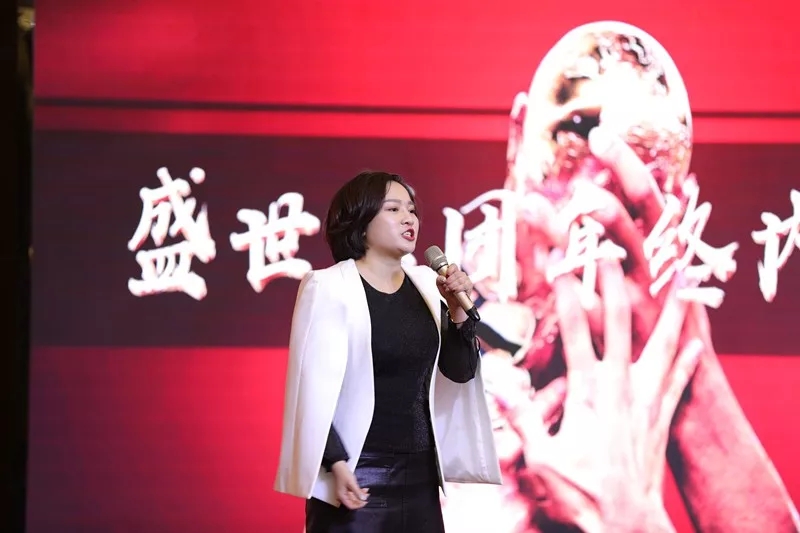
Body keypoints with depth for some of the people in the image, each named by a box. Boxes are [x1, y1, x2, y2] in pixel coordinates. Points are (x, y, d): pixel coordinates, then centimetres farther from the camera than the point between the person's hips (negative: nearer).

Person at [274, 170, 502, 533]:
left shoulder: (426, 284, 8)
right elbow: (314, 388, -11)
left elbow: (460, 373, 10)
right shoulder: (330, 287, -8)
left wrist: (457, 311, -5)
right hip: (357, 474, -5)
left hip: (420, 474, 5)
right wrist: (336, 464, -18)